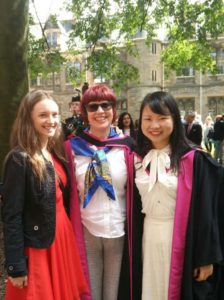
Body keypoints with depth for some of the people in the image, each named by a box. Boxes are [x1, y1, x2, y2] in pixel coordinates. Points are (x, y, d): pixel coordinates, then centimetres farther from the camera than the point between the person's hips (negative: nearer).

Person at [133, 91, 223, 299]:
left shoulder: (193, 160, -12)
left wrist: (206, 257, -10)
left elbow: (206, 212, -11)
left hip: (182, 239, -4)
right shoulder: (138, 159, 3)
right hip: (148, 238, 4)